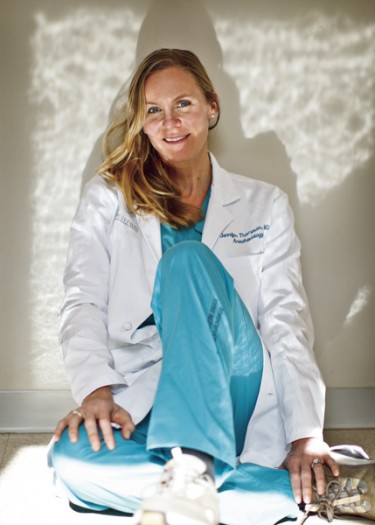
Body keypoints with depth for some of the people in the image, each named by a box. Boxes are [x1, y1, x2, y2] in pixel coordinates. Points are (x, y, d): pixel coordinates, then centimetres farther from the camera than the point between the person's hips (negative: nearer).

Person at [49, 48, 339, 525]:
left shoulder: (264, 206, 14)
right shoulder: (107, 198, 14)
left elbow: (286, 319, 4)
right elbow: (83, 303, 2)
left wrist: (306, 433, -10)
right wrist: (97, 389, -18)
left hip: (237, 395, 0)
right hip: (144, 401, 1)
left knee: (188, 258, -27)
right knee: (73, 460, -33)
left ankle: (191, 468, -39)